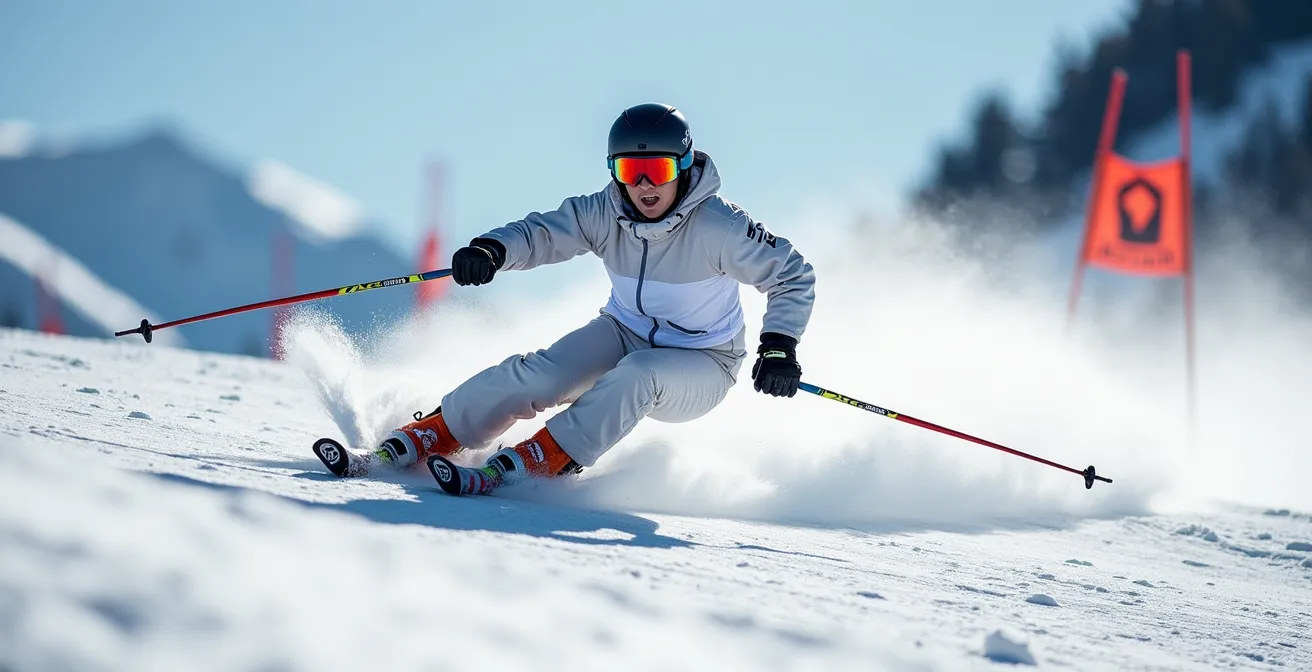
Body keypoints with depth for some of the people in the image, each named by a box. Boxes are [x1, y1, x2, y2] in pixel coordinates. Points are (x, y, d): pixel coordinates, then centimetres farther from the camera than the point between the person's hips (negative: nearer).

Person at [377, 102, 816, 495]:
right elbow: (541, 232, -18)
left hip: (700, 367, -4)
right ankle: (408, 445, -16)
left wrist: (778, 348, -31)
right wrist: (491, 250, -40)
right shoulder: (605, 214, -14)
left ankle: (517, 467, -38)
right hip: (626, 334, 4)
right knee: (540, 373, -22)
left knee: (637, 375, -36)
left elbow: (793, 277, -18)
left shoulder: (718, 227, -24)